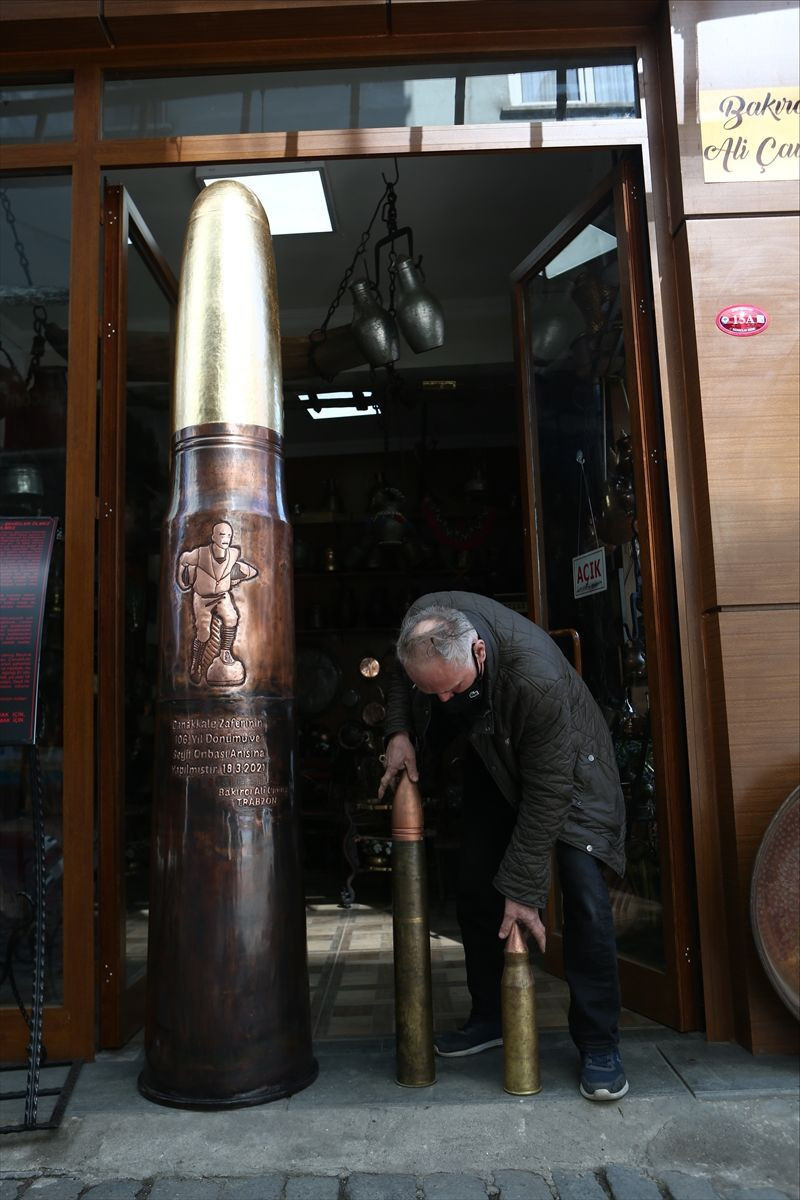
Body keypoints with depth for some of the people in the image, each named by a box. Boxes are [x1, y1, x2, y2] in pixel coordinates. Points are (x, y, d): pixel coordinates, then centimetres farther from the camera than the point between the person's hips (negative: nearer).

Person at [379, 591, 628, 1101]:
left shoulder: (538, 679, -43)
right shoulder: (422, 624, -27)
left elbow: (546, 792, -33)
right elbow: (400, 679, -1)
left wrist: (524, 891, -26)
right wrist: (399, 732, -18)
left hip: (562, 761, -5)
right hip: (496, 760, 6)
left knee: (584, 896, -13)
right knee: (476, 890, 7)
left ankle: (600, 1045, 3)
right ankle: (490, 1018, 25)